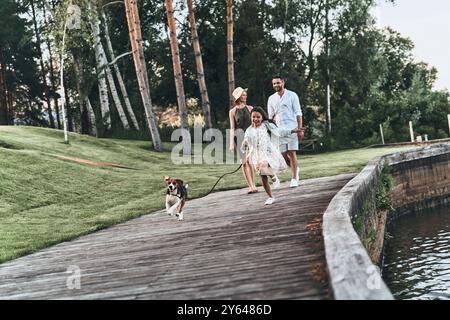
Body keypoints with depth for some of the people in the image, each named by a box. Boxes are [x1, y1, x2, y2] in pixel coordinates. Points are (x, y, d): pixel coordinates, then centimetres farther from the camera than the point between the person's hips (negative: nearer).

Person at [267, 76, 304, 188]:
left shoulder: (292, 95, 2)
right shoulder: (271, 99, 12)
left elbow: (298, 113, -1)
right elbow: (271, 117, 15)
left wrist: (300, 129, -9)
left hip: (292, 129, -4)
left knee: (292, 153, -8)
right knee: (283, 154, 2)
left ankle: (294, 179, -2)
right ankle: (296, 169, 29)